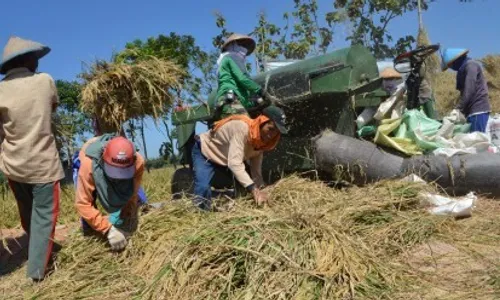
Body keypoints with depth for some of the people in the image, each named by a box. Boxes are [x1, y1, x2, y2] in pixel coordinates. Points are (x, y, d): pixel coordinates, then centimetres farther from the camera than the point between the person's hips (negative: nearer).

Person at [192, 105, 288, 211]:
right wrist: (254, 189, -55)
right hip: (205, 152, -8)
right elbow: (234, 163, -47)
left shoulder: (261, 140, -12)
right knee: (203, 190, -28)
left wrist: (260, 190, -25)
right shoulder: (242, 128, -38)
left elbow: (256, 170, -10)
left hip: (224, 161, 8)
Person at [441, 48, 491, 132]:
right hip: (473, 110, 9)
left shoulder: (470, 65, -6)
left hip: (478, 109, -9)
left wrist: (458, 110, -17)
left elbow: (469, 91, -16)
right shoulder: (463, 69, 22)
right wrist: (461, 110, 7)